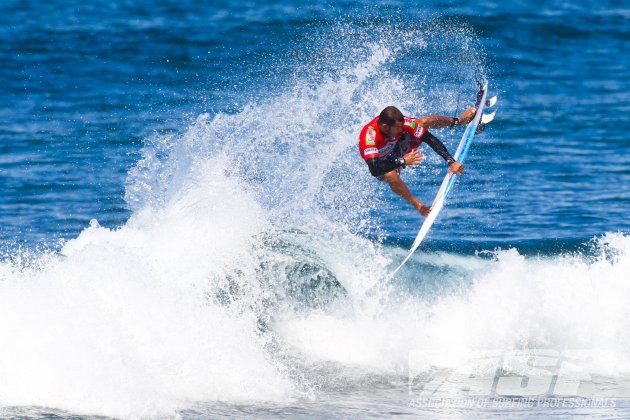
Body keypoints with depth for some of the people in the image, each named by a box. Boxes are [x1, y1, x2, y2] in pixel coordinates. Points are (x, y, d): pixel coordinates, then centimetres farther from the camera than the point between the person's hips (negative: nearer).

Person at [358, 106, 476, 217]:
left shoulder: (400, 123, -33)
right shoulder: (369, 135, -46)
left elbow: (430, 139, -27)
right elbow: (374, 169, -54)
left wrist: (451, 161, -33)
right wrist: (402, 161, -59)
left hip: (397, 147, 4)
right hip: (381, 162, -4)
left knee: (424, 122, -6)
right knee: (391, 176, -38)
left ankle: (458, 121, 26)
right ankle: (418, 205, -15)